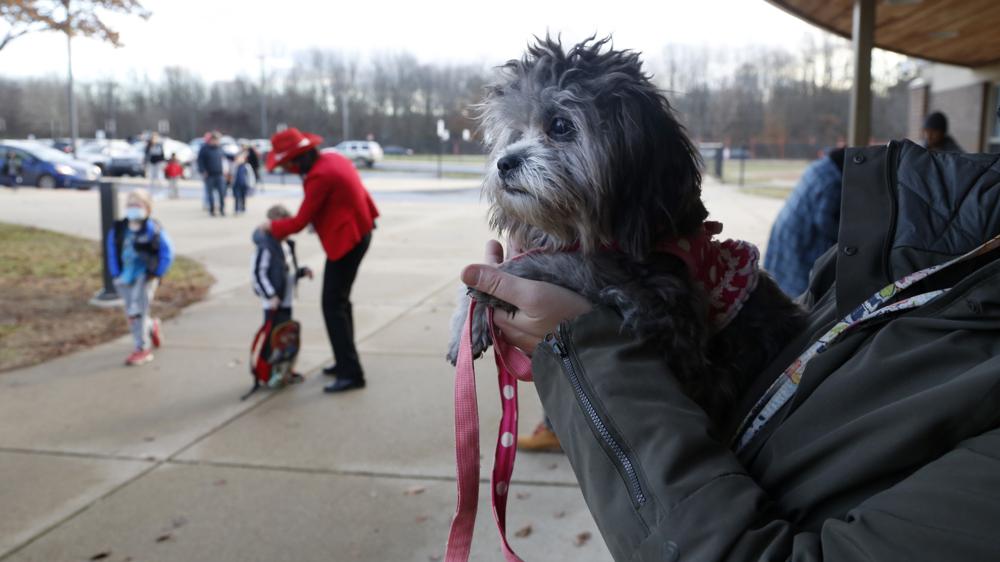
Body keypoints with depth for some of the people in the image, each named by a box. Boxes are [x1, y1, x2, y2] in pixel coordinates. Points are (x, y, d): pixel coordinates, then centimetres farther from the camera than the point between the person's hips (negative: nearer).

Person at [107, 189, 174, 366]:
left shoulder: (152, 229, -9)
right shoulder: (118, 229, 3)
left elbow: (167, 251, -6)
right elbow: (112, 251, 15)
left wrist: (158, 273, -8)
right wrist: (115, 274, 7)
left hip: (146, 276, -5)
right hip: (126, 277, 5)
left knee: (137, 311, -8)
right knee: (131, 313, 10)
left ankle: (142, 349, 2)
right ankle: (152, 327, 41)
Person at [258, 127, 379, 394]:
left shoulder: (319, 176, -24)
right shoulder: (331, 158, 4)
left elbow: (300, 221, -17)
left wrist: (272, 227, -1)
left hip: (346, 240, -10)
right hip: (357, 232, 10)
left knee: (333, 306, -5)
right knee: (340, 300, 19)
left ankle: (351, 373, -3)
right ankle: (346, 362, 29)